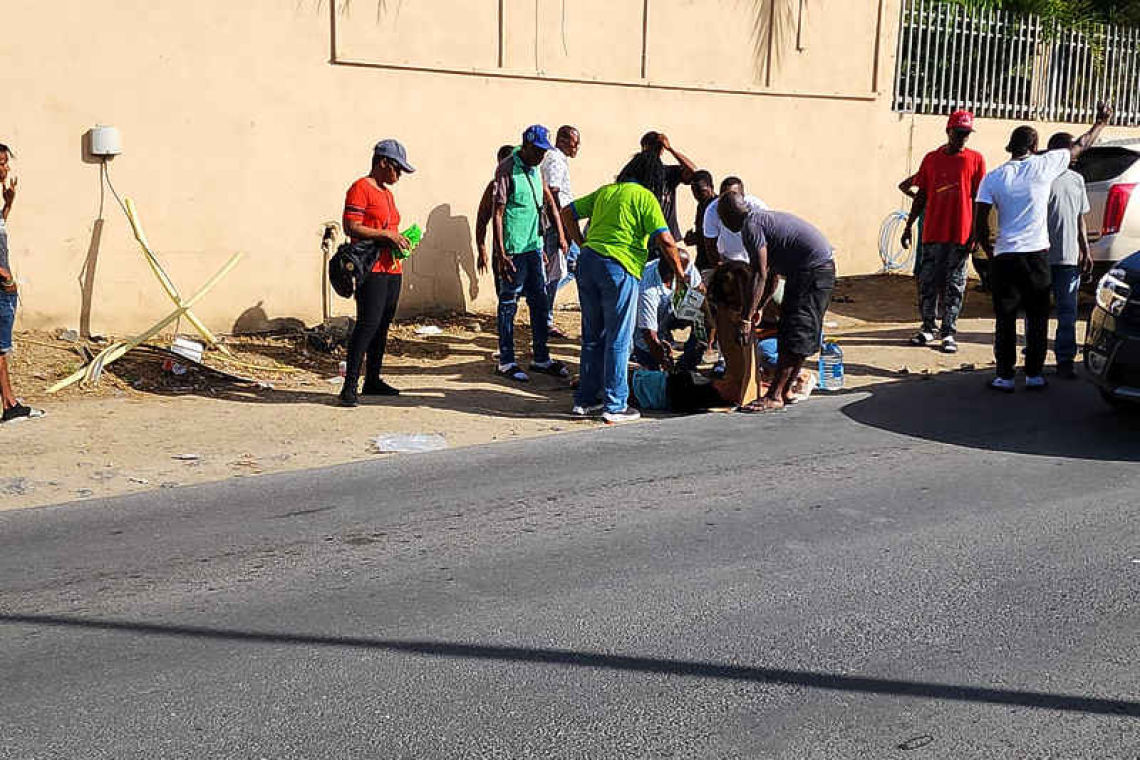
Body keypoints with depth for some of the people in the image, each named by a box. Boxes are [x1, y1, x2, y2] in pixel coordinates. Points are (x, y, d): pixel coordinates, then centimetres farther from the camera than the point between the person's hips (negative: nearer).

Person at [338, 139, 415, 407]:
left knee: (382, 326, 10)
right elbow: (351, 227, -15)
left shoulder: (387, 193, 22)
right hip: (371, 270, -9)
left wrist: (399, 239, 10)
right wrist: (387, 235, -17)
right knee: (368, 324, -14)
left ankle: (373, 380, 19)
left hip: (392, 269, 9)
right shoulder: (360, 189, -6)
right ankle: (350, 386, -13)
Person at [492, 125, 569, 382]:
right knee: (508, 305, 1)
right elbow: (497, 213, -15)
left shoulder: (535, 169, 12)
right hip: (513, 249, -8)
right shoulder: (507, 169, -12)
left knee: (540, 302, 11)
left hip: (534, 246, 8)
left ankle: (540, 358, 21)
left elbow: (550, 202, 24)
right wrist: (501, 254, -20)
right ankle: (506, 362, 9)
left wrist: (560, 235, 18)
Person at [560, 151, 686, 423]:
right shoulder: (645, 197, 0)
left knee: (592, 336, 15)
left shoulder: (604, 191, 18)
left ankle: (586, 400, 21)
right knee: (618, 339, 1)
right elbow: (665, 240, -8)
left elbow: (568, 213, 23)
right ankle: (614, 405, 4)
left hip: (588, 261, 6)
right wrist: (679, 272, 4)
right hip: (618, 267, -6)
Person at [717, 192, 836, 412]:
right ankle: (787, 390, 20)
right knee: (803, 335, 14)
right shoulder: (764, 218, 21)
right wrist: (758, 310, 30)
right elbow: (772, 276, 26)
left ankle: (774, 396, -9)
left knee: (793, 334, -9)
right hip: (824, 267, 10)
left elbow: (760, 275, -19)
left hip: (812, 269, -10)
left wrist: (746, 320, -19)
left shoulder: (751, 225, -10)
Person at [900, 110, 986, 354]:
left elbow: (978, 200, 1)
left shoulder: (975, 159, 2)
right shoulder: (931, 158, 8)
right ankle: (928, 328, 18)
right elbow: (921, 196, 12)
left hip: (960, 235, -2)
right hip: (932, 233, 2)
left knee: (954, 286, 3)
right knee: (927, 283, 5)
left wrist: (975, 234, -4)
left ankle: (949, 333, 8)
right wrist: (909, 226, 9)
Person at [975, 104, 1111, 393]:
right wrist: (1101, 122, 31)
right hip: (1037, 255, 0)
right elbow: (1080, 147, 15)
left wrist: (989, 251, 13)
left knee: (1005, 318, 5)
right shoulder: (1043, 166, -2)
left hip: (1004, 257, 0)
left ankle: (1005, 376, 5)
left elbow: (980, 227, -3)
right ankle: (1034, 374, 14)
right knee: (1037, 317, 10)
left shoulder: (992, 178, 0)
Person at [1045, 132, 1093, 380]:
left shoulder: (1077, 180, 17)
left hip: (1070, 257, 5)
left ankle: (1065, 360, 7)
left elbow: (1080, 219, 22)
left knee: (1068, 312, 3)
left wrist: (1086, 251, 15)